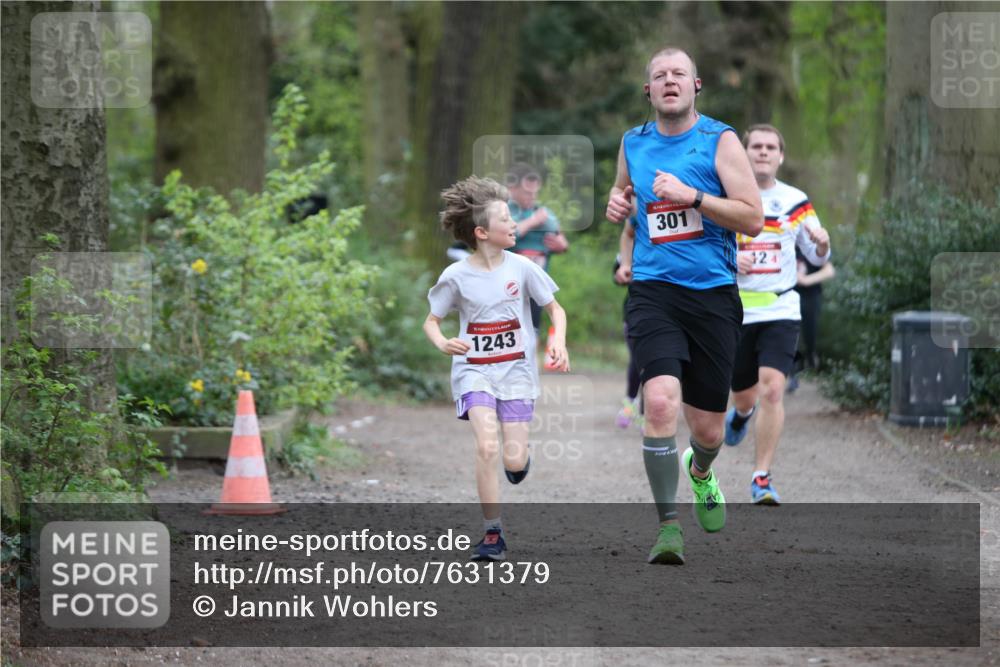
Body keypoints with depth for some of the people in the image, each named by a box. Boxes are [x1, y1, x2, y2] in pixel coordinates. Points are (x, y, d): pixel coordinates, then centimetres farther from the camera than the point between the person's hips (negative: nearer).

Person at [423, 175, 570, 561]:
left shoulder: (521, 267, -4)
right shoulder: (456, 276, -7)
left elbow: (555, 309, 7)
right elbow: (431, 320, 6)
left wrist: (558, 342, -12)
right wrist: (442, 343, -16)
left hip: (516, 370, 1)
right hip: (474, 371, -1)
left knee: (513, 461, -8)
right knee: (487, 446, -21)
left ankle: (520, 457, 33)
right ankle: (492, 533, -10)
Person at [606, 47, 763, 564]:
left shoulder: (720, 140, -1)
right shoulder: (632, 144, 10)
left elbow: (753, 218, -7)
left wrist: (691, 196, -17)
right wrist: (618, 206, 6)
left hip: (713, 294, -1)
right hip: (653, 290, 1)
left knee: (708, 428, 7)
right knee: (660, 401, -23)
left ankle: (700, 471, 45)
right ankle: (668, 525, -16)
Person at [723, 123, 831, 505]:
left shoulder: (795, 201, 4)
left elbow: (817, 258, 10)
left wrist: (822, 244, -14)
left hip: (780, 311, 0)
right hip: (735, 312, 0)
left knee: (772, 389, -17)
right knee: (745, 395, 9)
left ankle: (762, 477, -11)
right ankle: (741, 413, 49)